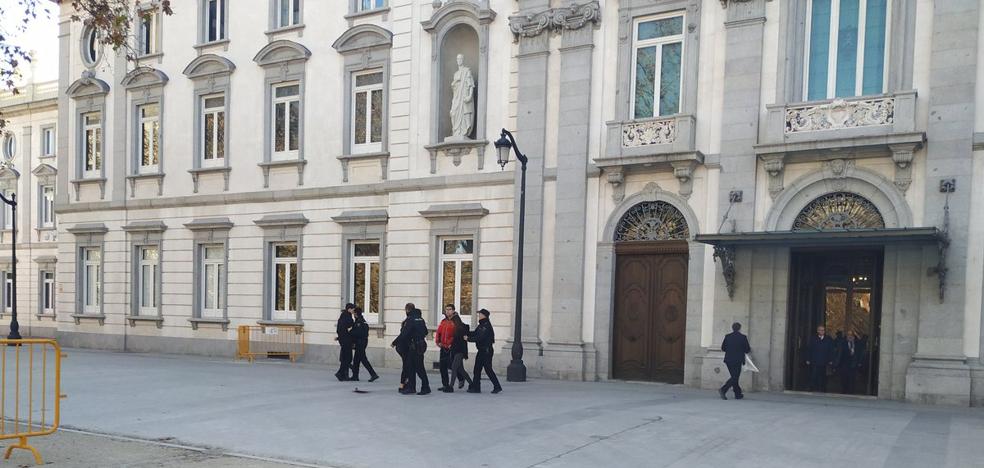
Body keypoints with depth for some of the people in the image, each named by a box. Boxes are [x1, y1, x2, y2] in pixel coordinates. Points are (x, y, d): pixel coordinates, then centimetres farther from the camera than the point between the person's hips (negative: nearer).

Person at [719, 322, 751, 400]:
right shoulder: (743, 337, -7)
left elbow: (723, 348, 6)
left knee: (734, 377, 16)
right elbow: (747, 350, -4)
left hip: (728, 360, 5)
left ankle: (738, 394, 24)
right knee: (735, 378, -1)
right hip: (737, 361, -5)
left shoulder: (727, 336, 3)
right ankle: (723, 390, -18)